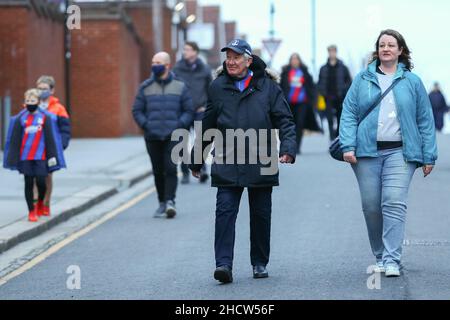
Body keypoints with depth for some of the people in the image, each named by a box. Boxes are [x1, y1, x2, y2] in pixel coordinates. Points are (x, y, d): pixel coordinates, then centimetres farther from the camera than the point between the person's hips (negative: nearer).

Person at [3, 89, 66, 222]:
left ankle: (40, 203, 23)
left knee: (41, 181, -6)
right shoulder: (20, 118, 3)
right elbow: (14, 139, 5)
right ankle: (31, 211, 12)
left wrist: (52, 156, 0)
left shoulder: (46, 117, 0)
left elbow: (51, 138, 2)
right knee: (29, 183, 3)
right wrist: (13, 157, 3)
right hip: (25, 156, 1)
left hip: (40, 156, -1)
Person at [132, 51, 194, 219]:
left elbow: (189, 110, 6)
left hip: (173, 137, -2)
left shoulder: (180, 87, 4)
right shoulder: (145, 87, 8)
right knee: (158, 171, 6)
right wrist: (146, 126, -6)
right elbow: (137, 111, 9)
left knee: (170, 168, -14)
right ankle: (162, 203, 16)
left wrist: (179, 126, -9)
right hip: (152, 138, 2)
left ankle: (170, 201, -16)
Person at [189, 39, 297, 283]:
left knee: (261, 214, 8)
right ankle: (224, 263, -12)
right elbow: (207, 126, 16)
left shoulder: (267, 87, 3)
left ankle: (260, 263, 21)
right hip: (226, 165, 0)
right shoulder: (218, 87, 8)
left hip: (261, 163, 0)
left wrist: (288, 149, -14)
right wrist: (196, 160, 20)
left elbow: (285, 121, 3)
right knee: (225, 211, -10)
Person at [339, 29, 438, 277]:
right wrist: (348, 146, -7)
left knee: (394, 204, -13)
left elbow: (425, 120, 9)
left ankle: (392, 260, -13)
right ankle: (380, 257, 17)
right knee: (371, 207, 3)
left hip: (399, 152, -1)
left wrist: (429, 156, 4)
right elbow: (349, 114, 6)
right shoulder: (363, 80, 9)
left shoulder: (412, 82, 8)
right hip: (367, 152, 2)